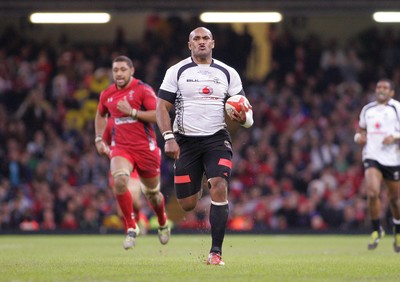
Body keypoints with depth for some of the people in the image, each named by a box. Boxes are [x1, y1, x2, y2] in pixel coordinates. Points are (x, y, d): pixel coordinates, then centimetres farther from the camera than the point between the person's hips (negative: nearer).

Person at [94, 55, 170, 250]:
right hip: (120, 148, 2)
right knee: (120, 181, -28)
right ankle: (131, 228, -16)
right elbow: (100, 115, 27)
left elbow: (158, 116, -15)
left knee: (152, 192, 11)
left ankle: (163, 224, 43)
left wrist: (132, 111, -21)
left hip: (145, 148, -2)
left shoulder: (143, 90, -7)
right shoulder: (107, 95, 7)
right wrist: (99, 139, 17)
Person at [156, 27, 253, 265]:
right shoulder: (177, 71, 4)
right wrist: (169, 138, -11)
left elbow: (242, 107, 11)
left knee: (219, 187, -23)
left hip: (217, 139, 0)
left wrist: (243, 118, -13)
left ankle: (216, 251, -18)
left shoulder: (228, 73, 7)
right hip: (186, 142, 0)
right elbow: (162, 106, 2)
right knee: (187, 204, -1)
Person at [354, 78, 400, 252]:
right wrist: (359, 137, 6)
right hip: (372, 158, 2)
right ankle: (376, 230, -3)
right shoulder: (367, 110, 12)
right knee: (372, 192, -20)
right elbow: (361, 129, 27)